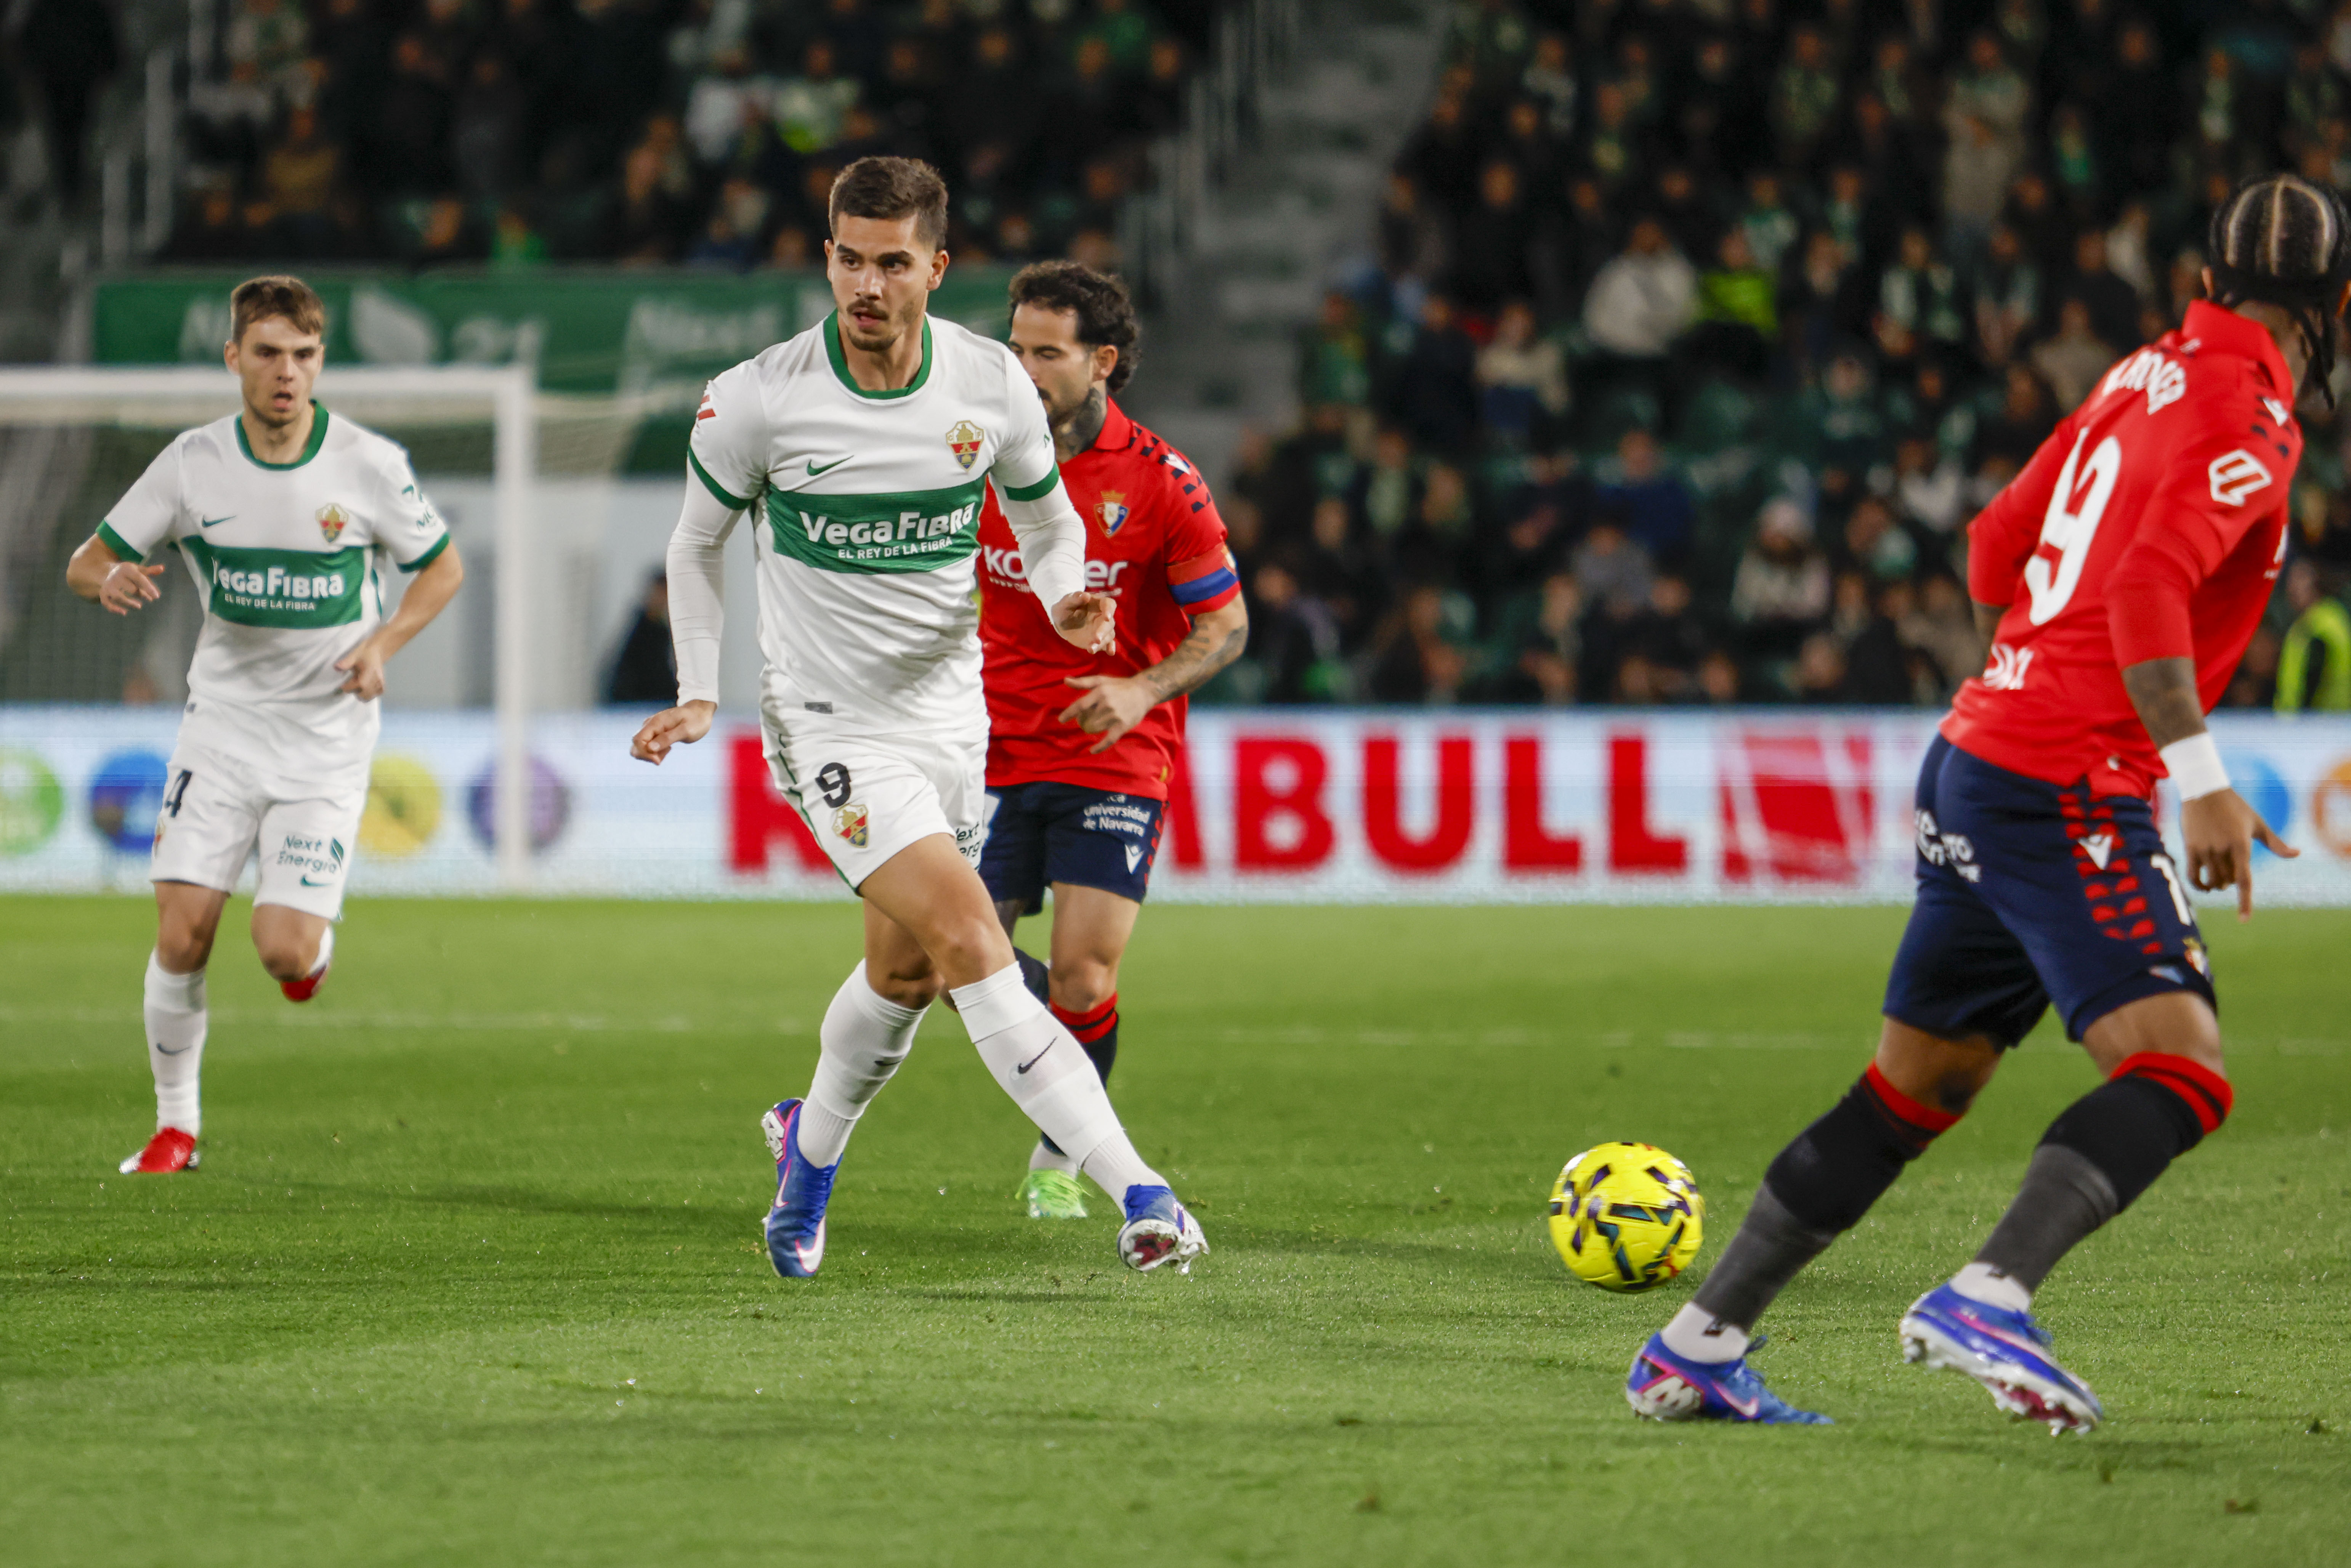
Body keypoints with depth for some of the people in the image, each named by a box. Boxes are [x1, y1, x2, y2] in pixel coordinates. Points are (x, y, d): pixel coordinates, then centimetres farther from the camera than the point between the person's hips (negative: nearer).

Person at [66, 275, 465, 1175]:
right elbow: (85, 564, 3)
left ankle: (316, 936, 25)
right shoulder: (193, 465, -5)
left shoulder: (369, 466, -8)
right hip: (222, 722, 2)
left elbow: (443, 568, 6)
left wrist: (382, 644, -11)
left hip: (328, 738, -1)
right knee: (182, 937, -9)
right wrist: (111, 579, -22)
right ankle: (176, 1124, 9)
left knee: (284, 952, -13)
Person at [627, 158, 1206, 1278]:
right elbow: (697, 539, 4)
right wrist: (699, 693, -3)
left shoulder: (993, 386, -6)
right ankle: (1138, 1194, -27)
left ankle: (809, 1152, 47)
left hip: (950, 713, 5)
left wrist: (1068, 601, -12)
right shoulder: (758, 401, -14)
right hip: (830, 722, -5)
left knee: (906, 972, 17)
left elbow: (1047, 525, 10)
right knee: (973, 945, -20)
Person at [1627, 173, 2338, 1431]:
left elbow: (1998, 545, 22)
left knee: (1914, 1091, 15)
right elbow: (2148, 586, -24)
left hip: (1977, 753, 9)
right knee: (2182, 1077, -16)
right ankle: (1987, 1301, -32)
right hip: (2069, 792, -9)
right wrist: (2200, 780, -25)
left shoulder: (2146, 376, 15)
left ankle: (1696, 1349, 17)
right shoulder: (2248, 417, -10)